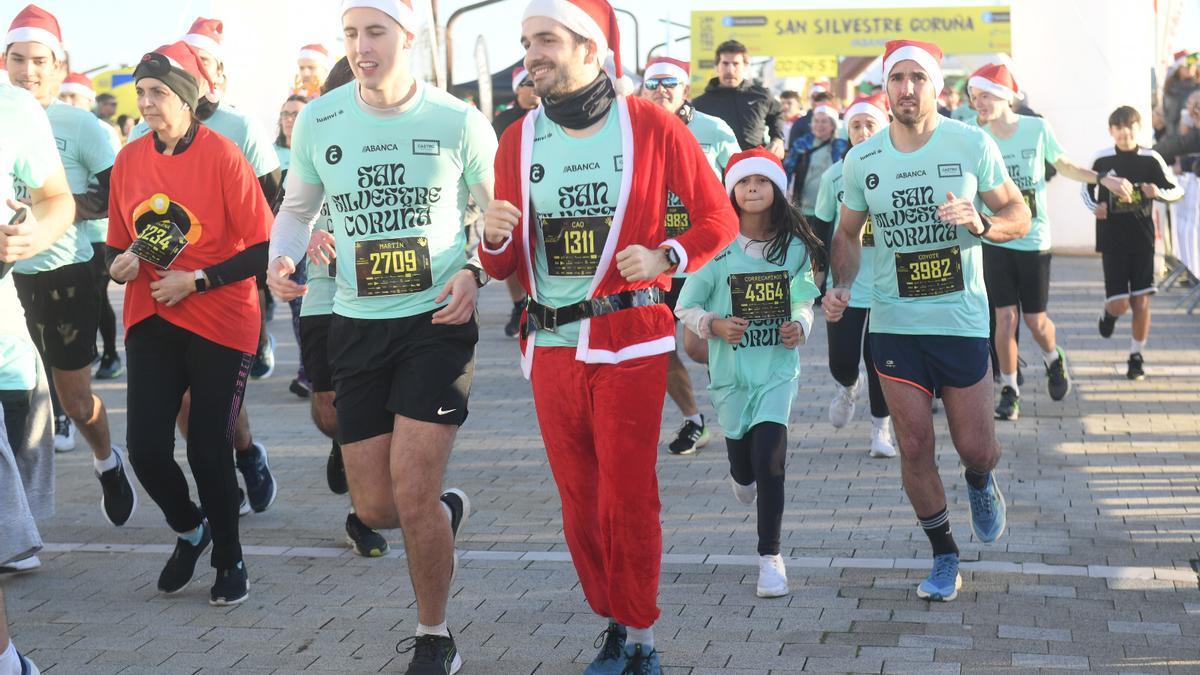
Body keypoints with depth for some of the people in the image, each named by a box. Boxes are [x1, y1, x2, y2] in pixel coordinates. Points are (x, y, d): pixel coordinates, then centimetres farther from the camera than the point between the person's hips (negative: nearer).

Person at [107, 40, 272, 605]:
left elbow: (263, 248, -12)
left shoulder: (222, 156, -11)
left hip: (220, 324, -4)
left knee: (209, 450, -1)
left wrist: (197, 280, -16)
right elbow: (120, 243, 15)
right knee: (145, 447, -4)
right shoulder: (129, 160, 3)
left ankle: (229, 559, 22)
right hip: (151, 320, 4)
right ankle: (189, 530, 26)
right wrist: (120, 265, -7)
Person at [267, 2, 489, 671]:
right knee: (374, 507, 5)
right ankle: (449, 509, 42)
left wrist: (475, 273, -17)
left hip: (438, 321, -3)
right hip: (357, 325, 4)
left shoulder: (459, 122, -7)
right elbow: (297, 208, 14)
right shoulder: (319, 121, 0)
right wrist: (282, 259, -7)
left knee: (412, 496, -11)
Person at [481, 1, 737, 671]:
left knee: (627, 497, -2)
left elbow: (719, 217, 0)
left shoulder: (651, 126, -4)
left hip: (630, 338, -4)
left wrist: (666, 257, -16)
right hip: (550, 343, 4)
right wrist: (494, 239, -12)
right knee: (579, 500, 9)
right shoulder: (519, 140, 6)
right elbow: (507, 266, 11)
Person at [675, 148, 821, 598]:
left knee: (770, 462, -14)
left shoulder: (794, 247, -1)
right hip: (731, 369, 1)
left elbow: (804, 302, 5)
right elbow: (685, 307, 0)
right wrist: (714, 325, -19)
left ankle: (770, 557, -4)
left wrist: (799, 326, -17)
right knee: (744, 468, 14)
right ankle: (742, 477, 53)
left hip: (778, 366, -1)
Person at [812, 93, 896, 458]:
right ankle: (849, 387, 36)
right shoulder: (834, 175, -1)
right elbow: (820, 229, 9)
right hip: (845, 287, 1)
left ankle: (880, 427, 22)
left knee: (879, 360, 2)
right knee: (841, 361, 0)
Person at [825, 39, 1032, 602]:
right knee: (914, 448, 2)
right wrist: (842, 285, -5)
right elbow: (848, 232, 13)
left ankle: (980, 482, 41)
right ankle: (944, 556, 21)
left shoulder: (973, 145, -6)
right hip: (894, 323, 1)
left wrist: (982, 223, -21)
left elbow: (1019, 216, 1)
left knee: (976, 448, 3)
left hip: (962, 320, -1)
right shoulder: (862, 159, 0)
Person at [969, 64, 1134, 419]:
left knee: (1035, 320, 5)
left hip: (1034, 240, 0)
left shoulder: (1037, 129, -7)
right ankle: (1009, 390, 11)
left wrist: (1103, 178, 0)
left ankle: (1054, 360, 39)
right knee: (1005, 317, -5)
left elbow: (1064, 165, 9)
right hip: (995, 240, 0)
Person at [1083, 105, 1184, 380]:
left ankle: (1136, 357, 15)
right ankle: (1109, 312, 33)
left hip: (1143, 240, 1)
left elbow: (1178, 190, 5)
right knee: (1120, 304, -5)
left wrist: (1159, 193, -16)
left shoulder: (1151, 159, -1)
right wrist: (1095, 207, -7)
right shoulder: (1102, 160, -2)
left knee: (1141, 302, -2)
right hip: (1112, 241, -1)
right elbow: (1087, 189, 14)